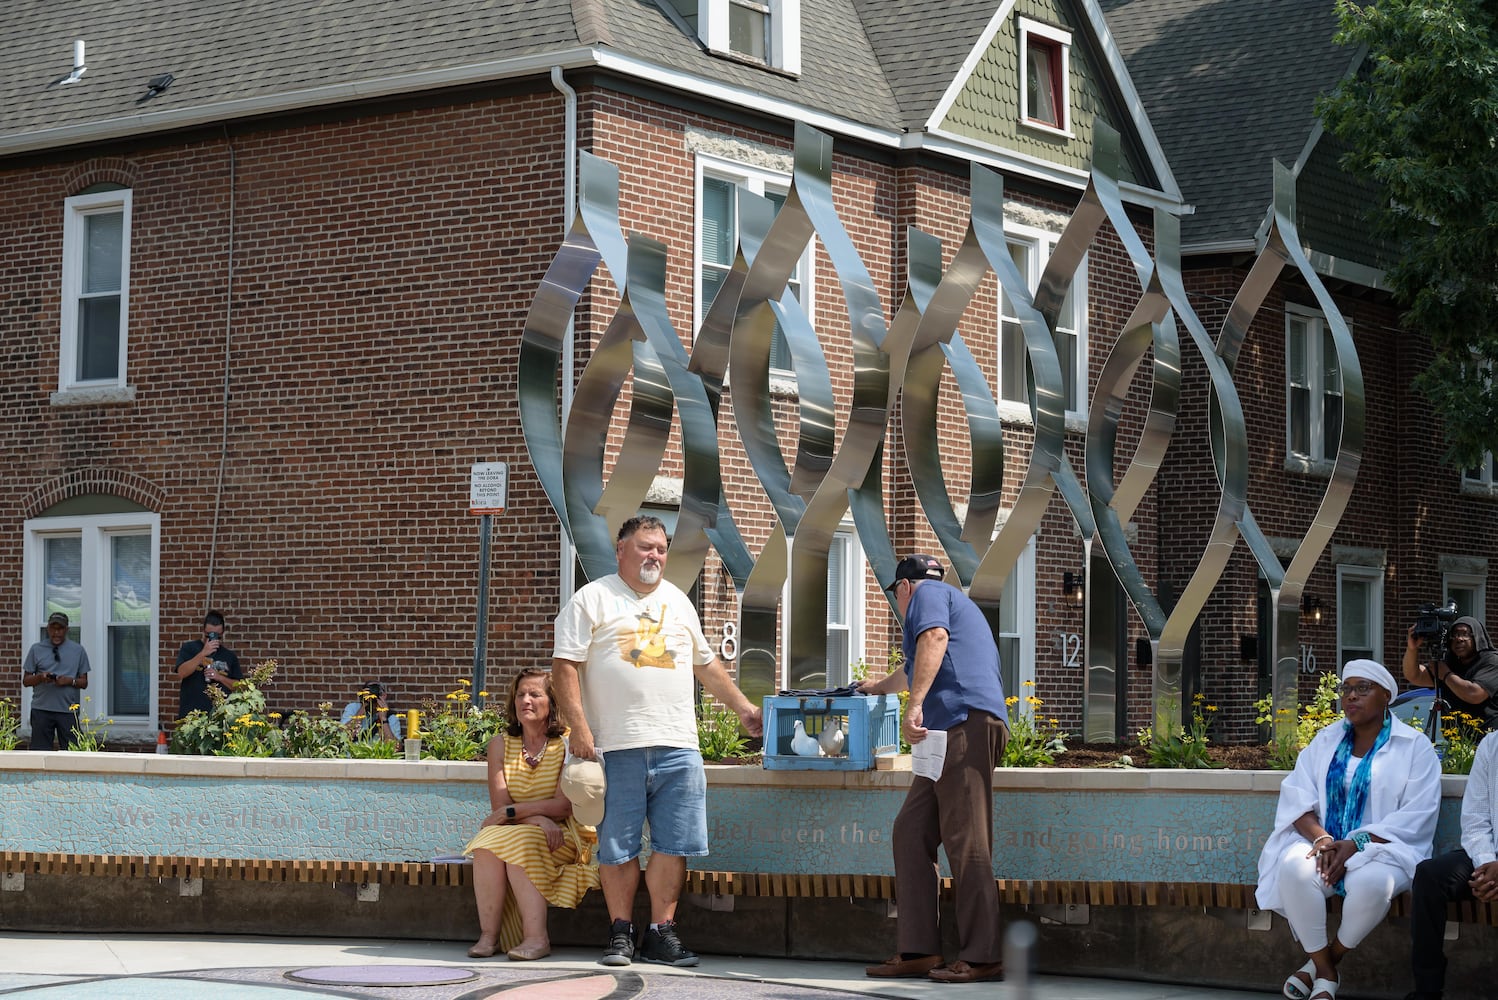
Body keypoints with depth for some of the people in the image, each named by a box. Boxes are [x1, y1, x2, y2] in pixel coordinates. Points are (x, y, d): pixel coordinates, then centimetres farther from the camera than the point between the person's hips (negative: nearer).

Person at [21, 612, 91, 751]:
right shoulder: (36, 649, 9)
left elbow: (84, 683, 9)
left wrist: (70, 681, -12)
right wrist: (40, 677, -12)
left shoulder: (78, 650, 9)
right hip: (41, 710, 0)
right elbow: (26, 681, 8)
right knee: (39, 751, -2)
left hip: (68, 710, 0)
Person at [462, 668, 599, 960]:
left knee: (516, 842, -33)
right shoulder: (500, 745, 6)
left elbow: (564, 805, -13)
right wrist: (538, 818, -22)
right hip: (514, 834, 3)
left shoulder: (568, 744, -4)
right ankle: (488, 934, -31)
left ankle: (536, 937, -37)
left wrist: (510, 812, -18)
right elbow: (499, 806, -3)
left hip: (566, 837, -3)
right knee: (488, 841, -29)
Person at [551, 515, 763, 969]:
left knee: (673, 845, 2)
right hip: (617, 747, -4)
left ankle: (660, 933, 9)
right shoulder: (593, 600, 2)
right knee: (618, 846, 1)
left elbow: (706, 663, 28)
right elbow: (565, 665, -4)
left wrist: (742, 706, 23)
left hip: (678, 745, 4)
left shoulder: (677, 601, 19)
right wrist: (579, 725, -13)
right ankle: (620, 933, 11)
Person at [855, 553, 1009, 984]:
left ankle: (982, 957, -17)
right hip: (950, 732, 10)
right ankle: (918, 950, 3)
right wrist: (876, 688, 73)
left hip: (965, 720, -10)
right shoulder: (957, 604, 37)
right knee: (912, 831, 7)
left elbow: (934, 639, -14)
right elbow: (913, 670, 55)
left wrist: (915, 705, -23)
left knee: (964, 840, -13)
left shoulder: (926, 593, 8)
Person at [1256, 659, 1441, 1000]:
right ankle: (1325, 972, -17)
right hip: (1325, 843, 3)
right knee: (1294, 867, -32)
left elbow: (1416, 815, -8)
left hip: (1382, 846, -3)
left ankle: (1326, 959, -11)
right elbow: (1297, 796, 3)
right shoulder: (1325, 741, 13)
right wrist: (1322, 838, -19)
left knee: (1372, 882, -38)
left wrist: (1355, 844, -19)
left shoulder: (1414, 747, 2)